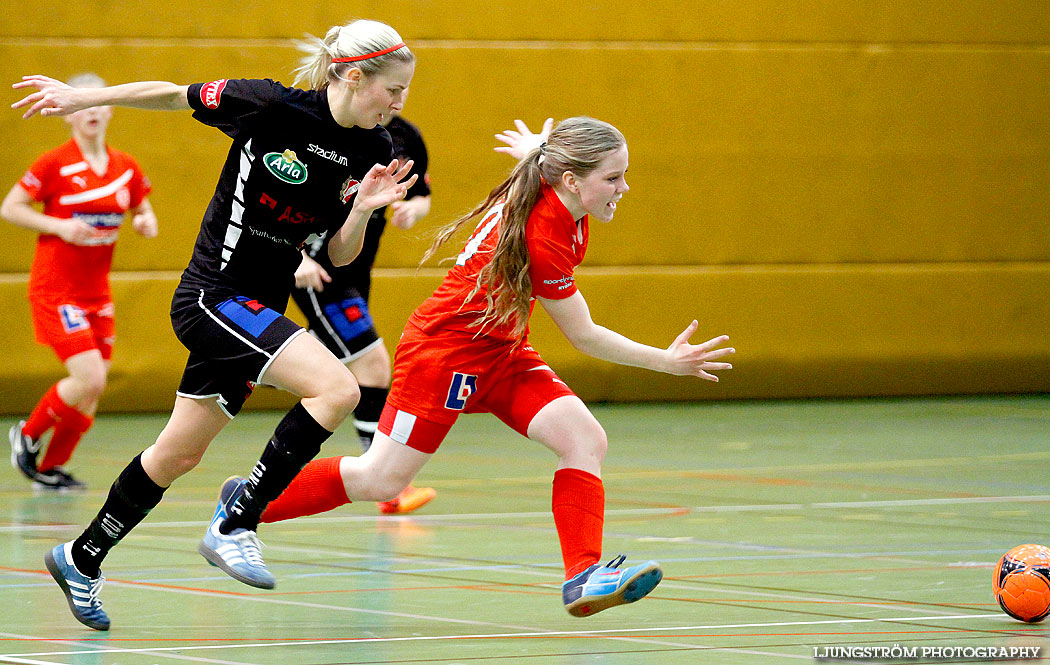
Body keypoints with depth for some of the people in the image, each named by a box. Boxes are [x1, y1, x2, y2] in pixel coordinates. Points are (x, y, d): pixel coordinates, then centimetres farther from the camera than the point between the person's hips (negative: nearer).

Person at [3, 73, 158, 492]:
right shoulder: (55, 164, -10)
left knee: (92, 388, 3)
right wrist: (60, 226, -17)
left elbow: (144, 214, 19)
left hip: (97, 294, 6)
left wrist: (145, 223, -5)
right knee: (90, 379, -18)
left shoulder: (126, 168, 5)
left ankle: (50, 469, 20)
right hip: (55, 291, -6)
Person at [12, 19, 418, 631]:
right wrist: (82, 98, 3)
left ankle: (82, 559, 34)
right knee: (337, 388, -25)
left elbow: (340, 255, 6)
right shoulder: (270, 105, -17)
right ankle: (234, 527, -18)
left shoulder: (373, 151, 0)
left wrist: (363, 209, -13)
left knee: (179, 454, 16)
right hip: (215, 294, -7)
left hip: (257, 311, 7)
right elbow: (173, 95, -2)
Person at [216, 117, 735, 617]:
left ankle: (584, 576, -18)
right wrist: (666, 361, -16)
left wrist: (537, 153, 42)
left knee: (585, 439, -12)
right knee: (381, 478, -1)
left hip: (500, 352, 9)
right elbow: (584, 336, -19)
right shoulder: (543, 238, -30)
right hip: (445, 349, -9)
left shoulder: (554, 196, -7)